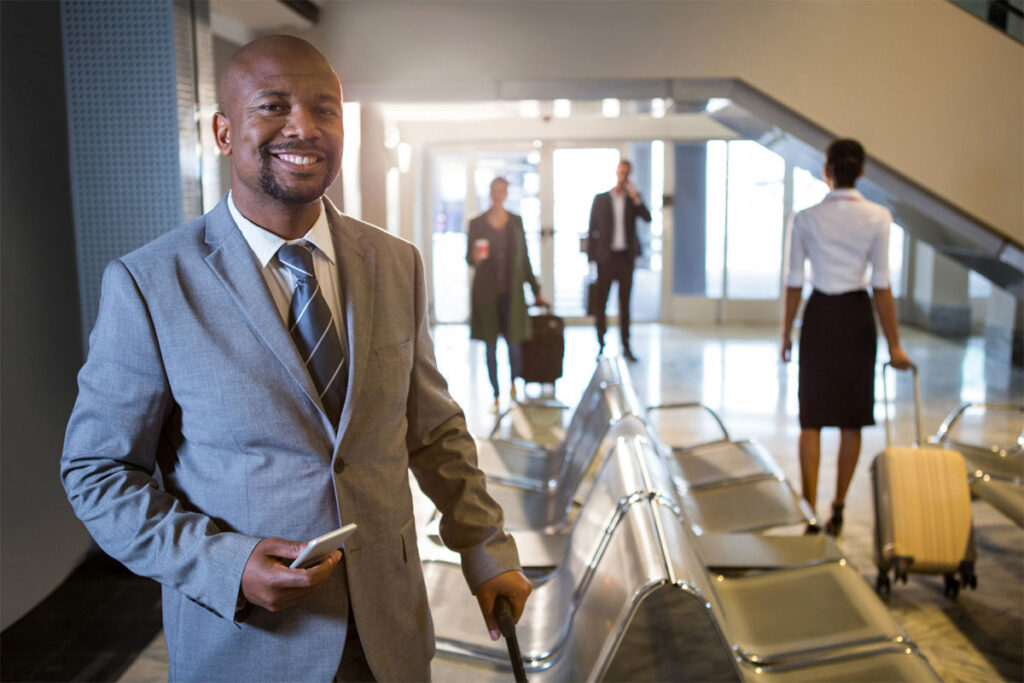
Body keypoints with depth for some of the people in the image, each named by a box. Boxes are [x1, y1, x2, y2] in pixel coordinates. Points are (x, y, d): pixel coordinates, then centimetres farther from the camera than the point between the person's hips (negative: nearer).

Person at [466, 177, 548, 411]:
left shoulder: (516, 222, 8)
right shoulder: (477, 223, 2)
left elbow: (524, 258, 11)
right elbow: (469, 258, 3)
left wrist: (536, 291, 11)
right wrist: (476, 257, -21)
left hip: (511, 291, 1)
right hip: (486, 292, -1)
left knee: (513, 343, -4)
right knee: (490, 346, 3)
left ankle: (513, 383, 23)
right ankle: (496, 395, 14)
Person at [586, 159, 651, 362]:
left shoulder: (633, 199, 9)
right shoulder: (601, 199, 5)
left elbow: (647, 218, -6)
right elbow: (592, 229, 3)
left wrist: (635, 197, -14)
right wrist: (591, 258, -3)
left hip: (626, 257, 1)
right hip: (606, 257, -1)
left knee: (625, 303, 5)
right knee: (600, 302, -2)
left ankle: (626, 346, 8)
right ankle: (601, 344, 8)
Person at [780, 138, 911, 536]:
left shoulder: (806, 218, -5)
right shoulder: (878, 217, -6)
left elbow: (794, 283, -3)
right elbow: (882, 286, -8)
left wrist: (786, 332, 7)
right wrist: (893, 344, -3)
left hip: (819, 315, 0)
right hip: (857, 315, 0)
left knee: (812, 419, 6)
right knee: (851, 420, 12)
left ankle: (810, 514, 4)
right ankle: (837, 511, 20)